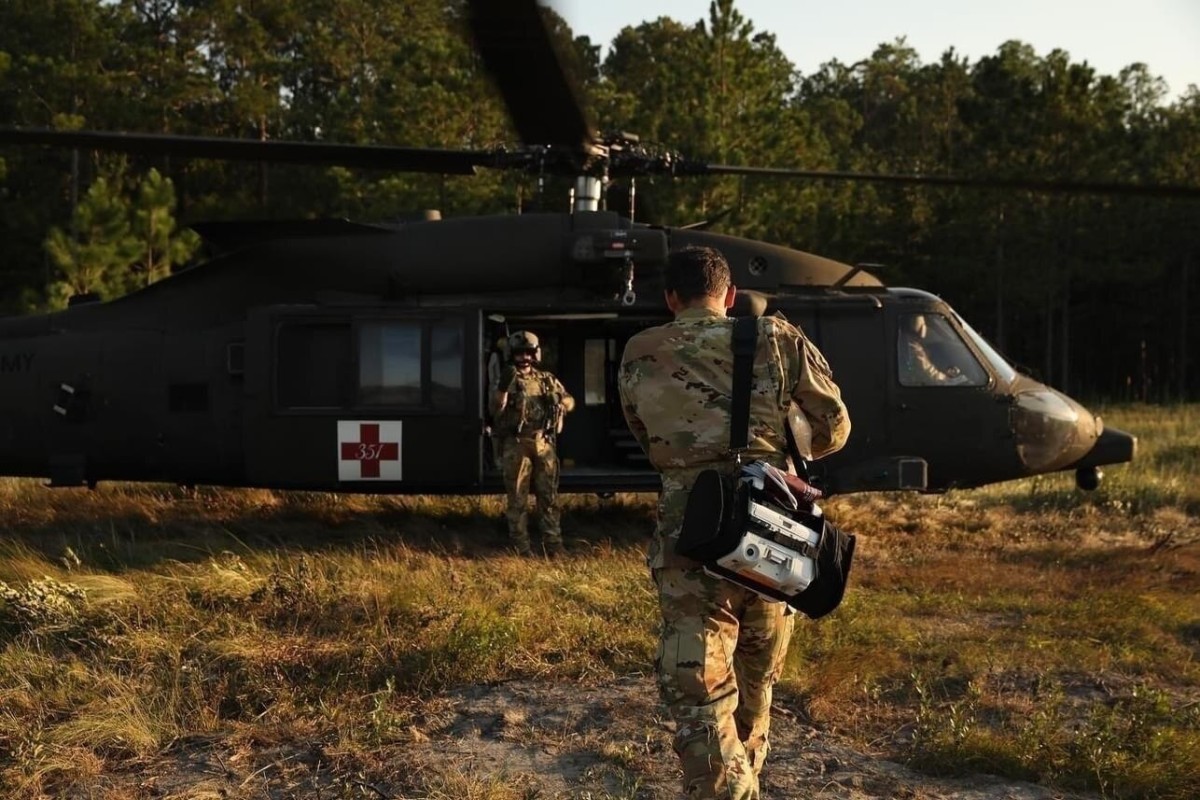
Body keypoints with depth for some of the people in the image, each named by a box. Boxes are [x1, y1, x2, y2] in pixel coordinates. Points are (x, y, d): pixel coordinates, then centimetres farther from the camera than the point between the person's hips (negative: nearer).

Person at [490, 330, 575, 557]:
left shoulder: (547, 379, 13)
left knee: (549, 496, 6)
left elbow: (570, 402, 17)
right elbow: (496, 409, -8)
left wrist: (559, 401, -4)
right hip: (516, 445, -3)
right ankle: (521, 547, 3)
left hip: (544, 443, 3)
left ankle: (554, 546, 12)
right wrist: (503, 387, -21)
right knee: (518, 498, -1)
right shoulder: (507, 379, 3)